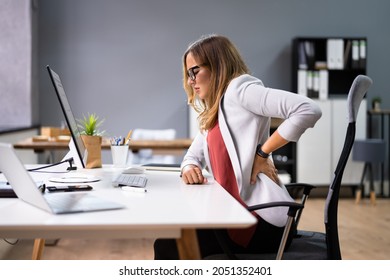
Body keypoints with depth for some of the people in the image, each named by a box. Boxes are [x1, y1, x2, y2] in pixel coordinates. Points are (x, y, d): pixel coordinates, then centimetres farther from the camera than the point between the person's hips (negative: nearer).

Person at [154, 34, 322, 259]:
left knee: (169, 246, -12)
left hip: (259, 219, -9)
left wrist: (262, 153, -17)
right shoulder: (213, 113, 20)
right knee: (169, 237, 7)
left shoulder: (239, 87, -9)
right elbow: (193, 156, 23)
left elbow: (309, 110, -22)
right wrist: (189, 168, -1)